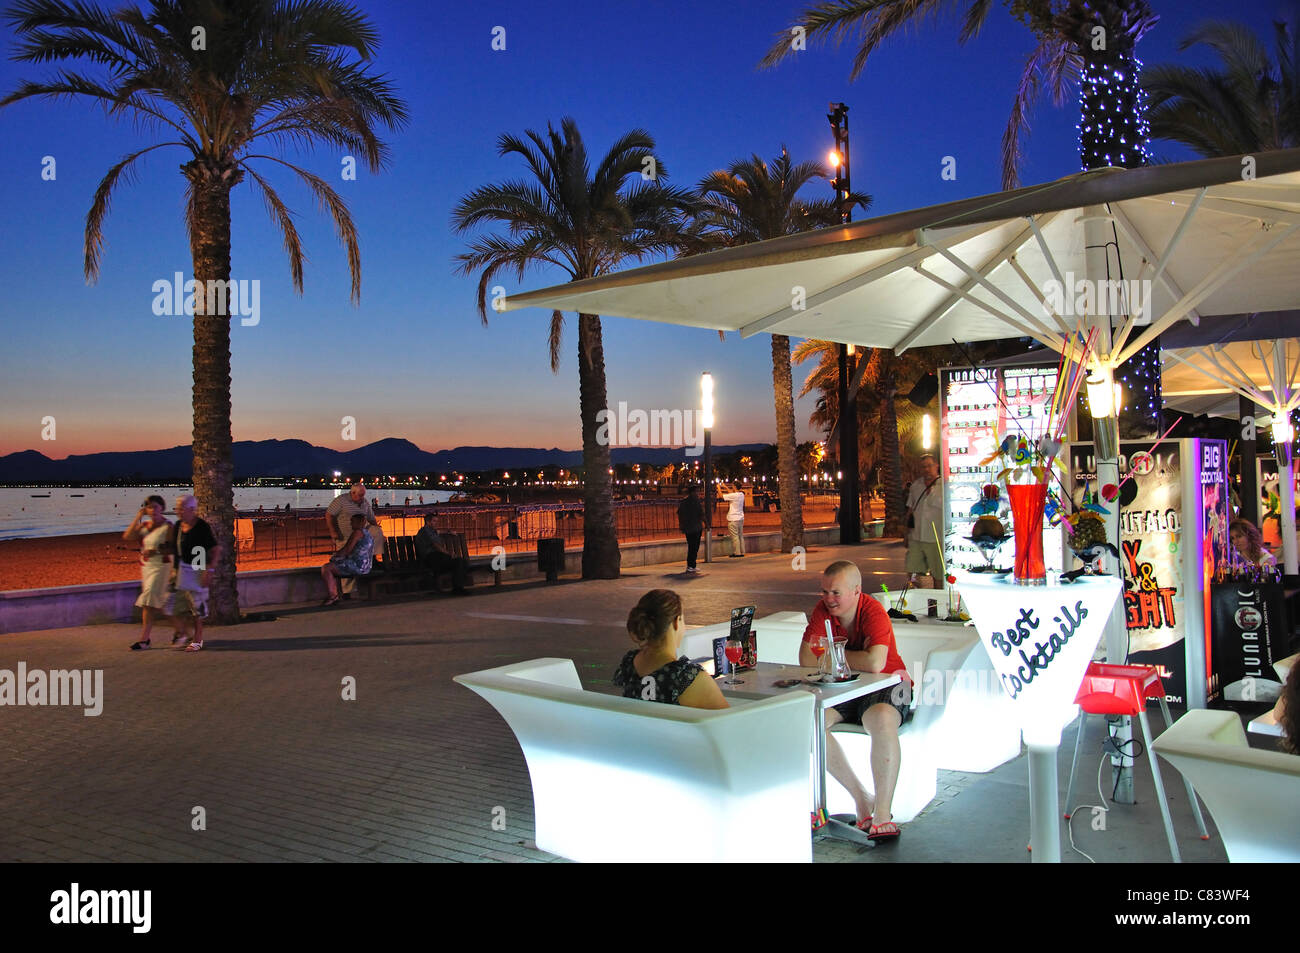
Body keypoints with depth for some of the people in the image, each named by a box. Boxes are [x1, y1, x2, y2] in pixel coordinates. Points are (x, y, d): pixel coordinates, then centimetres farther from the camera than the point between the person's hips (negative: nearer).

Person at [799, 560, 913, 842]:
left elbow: (875, 663, -34)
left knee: (883, 721, -38)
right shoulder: (823, 610, -3)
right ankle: (861, 799, -12)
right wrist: (856, 657, -17)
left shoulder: (874, 613, -19)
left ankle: (883, 814, -27)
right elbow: (806, 659, -10)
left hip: (885, 686, -5)